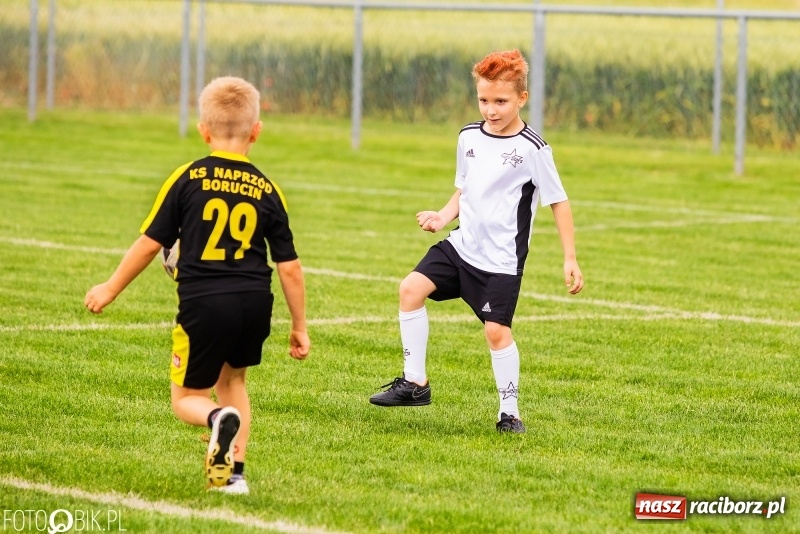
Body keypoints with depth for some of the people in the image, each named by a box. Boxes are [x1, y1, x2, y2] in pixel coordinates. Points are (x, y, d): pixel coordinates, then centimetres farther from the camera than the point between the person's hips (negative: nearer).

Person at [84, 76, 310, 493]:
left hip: (203, 302, -3)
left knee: (186, 397, 11)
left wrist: (111, 288, 13)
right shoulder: (267, 191, 5)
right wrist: (299, 327, 17)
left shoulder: (188, 179, -2)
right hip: (254, 302, 3)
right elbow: (289, 267, 6)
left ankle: (220, 420, -22)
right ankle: (233, 472, 20)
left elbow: (150, 242, 0)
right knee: (232, 379, 28)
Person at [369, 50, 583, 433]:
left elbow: (559, 202, -7)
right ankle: (414, 383, -1)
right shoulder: (469, 137, 6)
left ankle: (510, 412, 7)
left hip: (502, 258, -6)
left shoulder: (532, 149, -12)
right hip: (461, 244, 6)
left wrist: (570, 259, -9)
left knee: (496, 329, -10)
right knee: (412, 288, -9)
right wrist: (444, 215, -1)